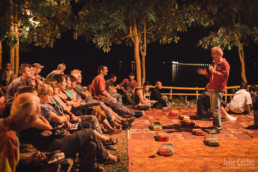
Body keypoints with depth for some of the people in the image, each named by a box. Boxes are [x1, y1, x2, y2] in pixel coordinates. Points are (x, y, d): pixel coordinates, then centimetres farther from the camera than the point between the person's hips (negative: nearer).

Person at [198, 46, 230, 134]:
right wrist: (206, 73, 10)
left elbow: (225, 76, -21)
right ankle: (217, 125, 26)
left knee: (215, 108, -11)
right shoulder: (214, 63, 18)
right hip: (212, 88, 9)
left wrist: (214, 72, -27)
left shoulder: (225, 64, -9)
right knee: (213, 108, 15)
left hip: (218, 89, -9)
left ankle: (217, 128, -5)